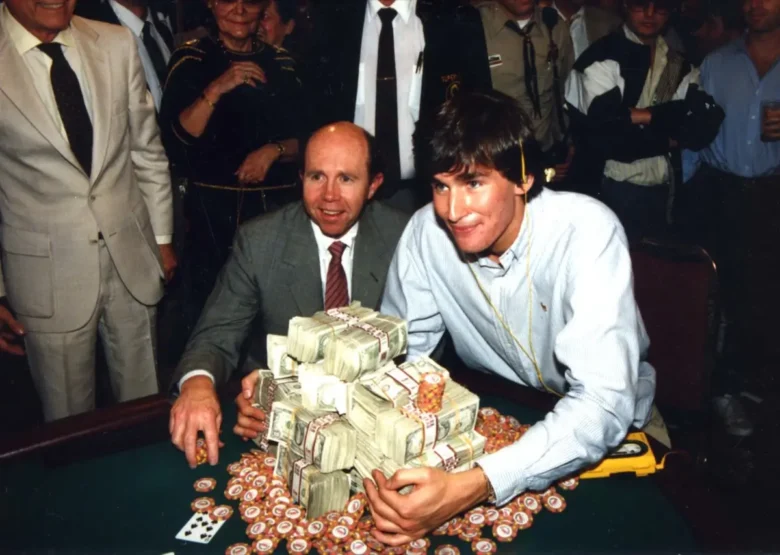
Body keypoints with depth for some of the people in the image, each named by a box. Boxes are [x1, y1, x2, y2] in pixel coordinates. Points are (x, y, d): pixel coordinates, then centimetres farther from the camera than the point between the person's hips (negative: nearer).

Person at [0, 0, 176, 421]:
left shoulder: (117, 45, 2)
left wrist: (162, 237, 12)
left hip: (133, 261, 3)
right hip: (47, 274, -3)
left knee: (147, 412, 16)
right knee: (70, 424, 12)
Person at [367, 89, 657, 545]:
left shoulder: (587, 231, -26)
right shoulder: (427, 231, -14)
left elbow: (603, 404, -33)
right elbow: (400, 350, -4)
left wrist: (472, 488, -45)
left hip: (604, 424, -2)